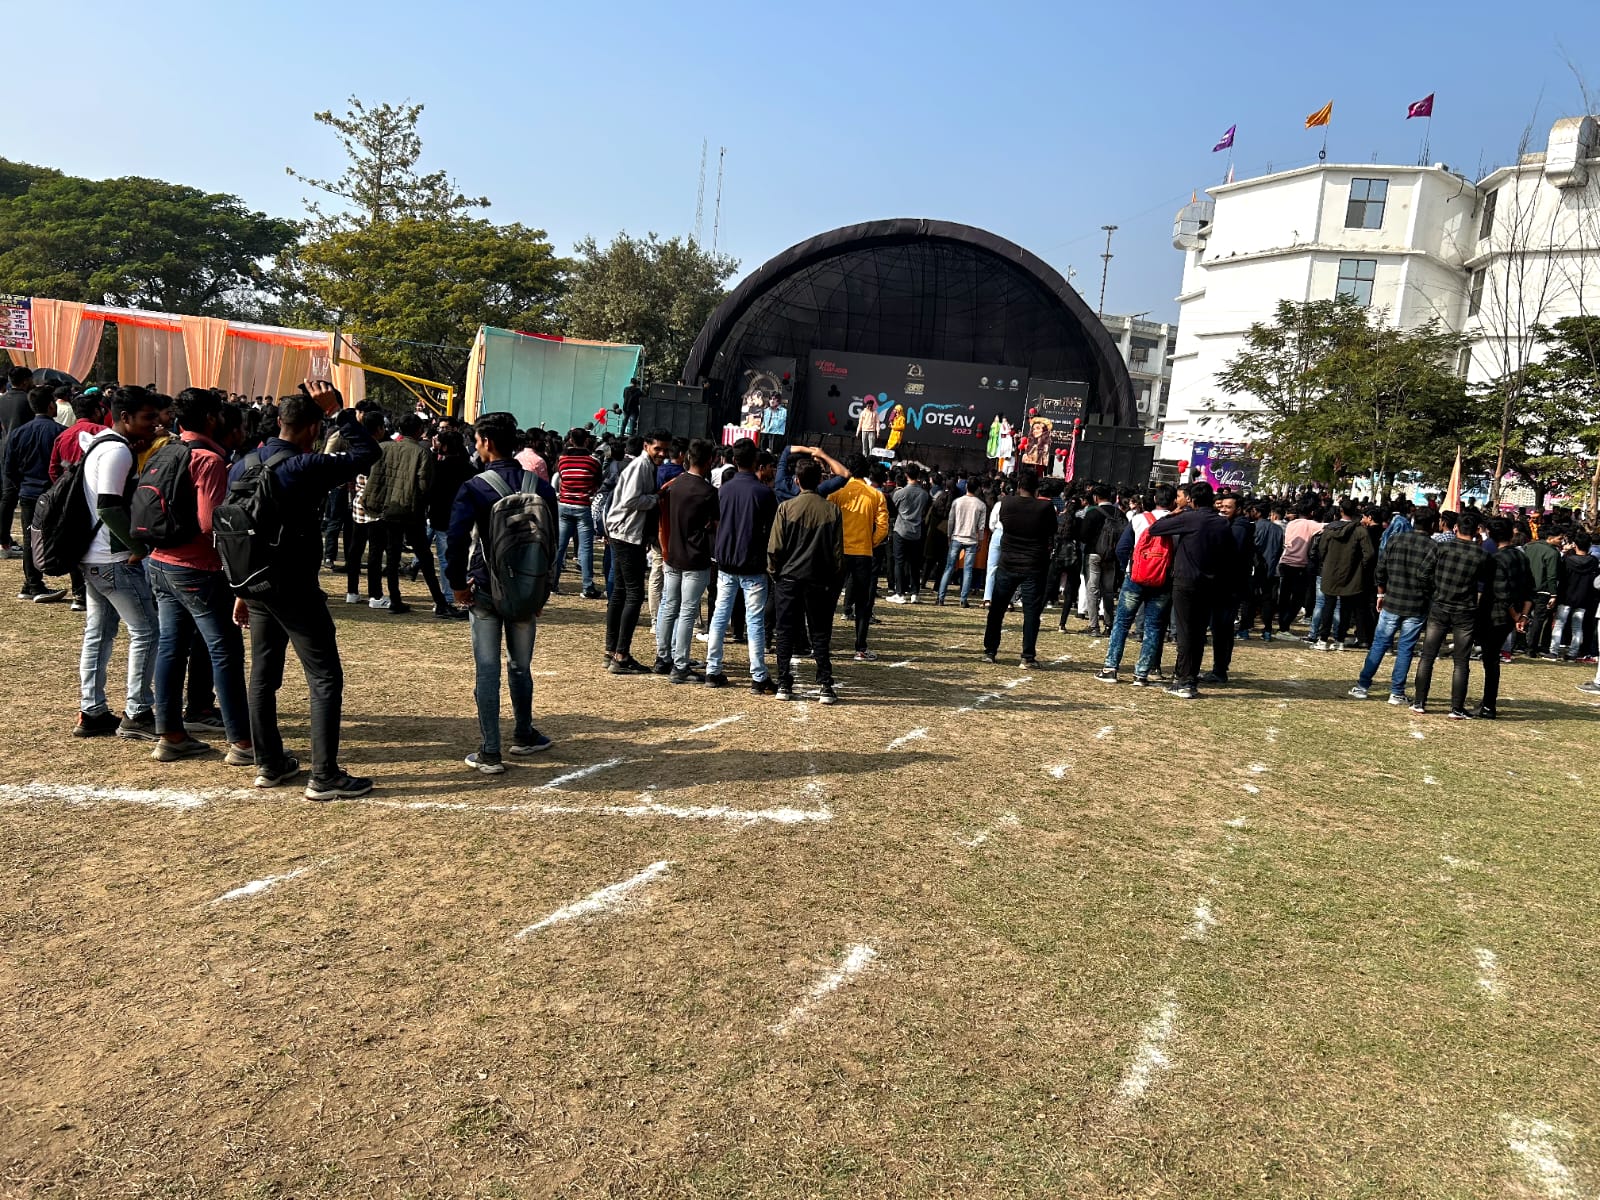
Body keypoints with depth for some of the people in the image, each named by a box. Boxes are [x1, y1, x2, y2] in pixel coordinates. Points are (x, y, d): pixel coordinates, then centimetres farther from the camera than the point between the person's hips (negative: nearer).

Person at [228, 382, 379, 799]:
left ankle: (269, 764, 25)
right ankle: (325, 776, -3)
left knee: (263, 674, 16)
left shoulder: (242, 466, 7)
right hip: (293, 588, -8)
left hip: (255, 585, 8)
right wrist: (339, 410, -6)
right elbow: (367, 454, -10)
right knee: (325, 678, -2)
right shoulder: (305, 466, -17)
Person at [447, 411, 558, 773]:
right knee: (521, 667, 19)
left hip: (485, 590, -3)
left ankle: (489, 753, 5)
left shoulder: (474, 487, -10)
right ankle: (523, 736, 32)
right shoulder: (540, 486, 2)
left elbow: (456, 538, -19)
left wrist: (457, 583, -6)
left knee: (487, 671, 2)